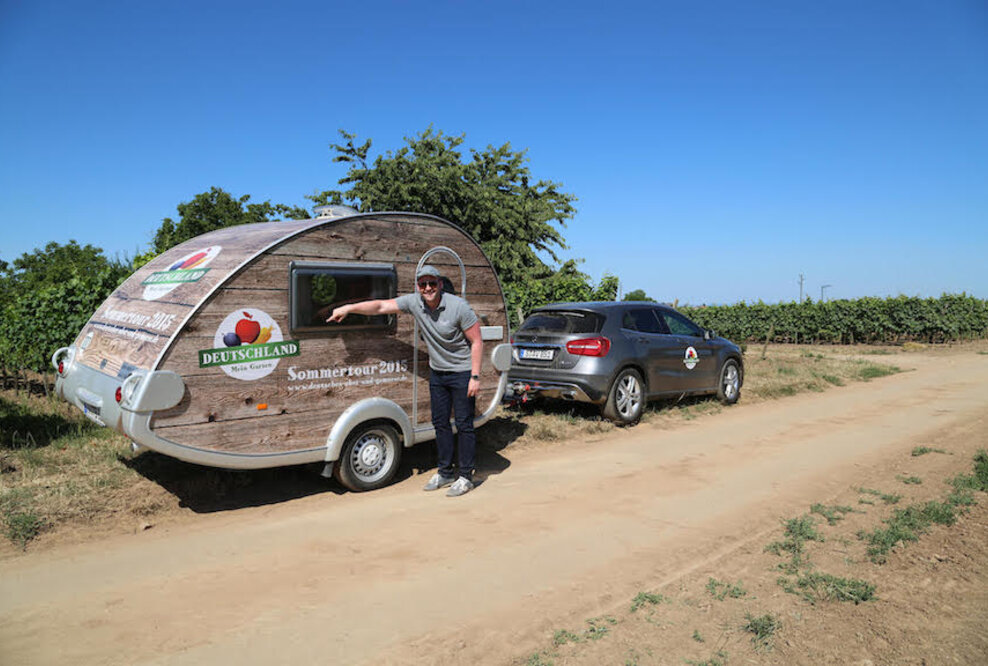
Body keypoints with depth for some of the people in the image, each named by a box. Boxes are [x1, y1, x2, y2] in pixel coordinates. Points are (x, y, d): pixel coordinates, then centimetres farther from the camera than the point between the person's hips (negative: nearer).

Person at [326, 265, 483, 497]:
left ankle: (466, 476, 9)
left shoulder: (459, 306, -20)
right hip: (437, 372, 6)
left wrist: (475, 377, -19)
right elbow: (381, 306, -2)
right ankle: (445, 472, 25)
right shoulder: (414, 302, -6)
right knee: (440, 423, 12)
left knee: (464, 425, -1)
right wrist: (349, 308, -9)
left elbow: (477, 342, -16)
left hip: (462, 373, -6)